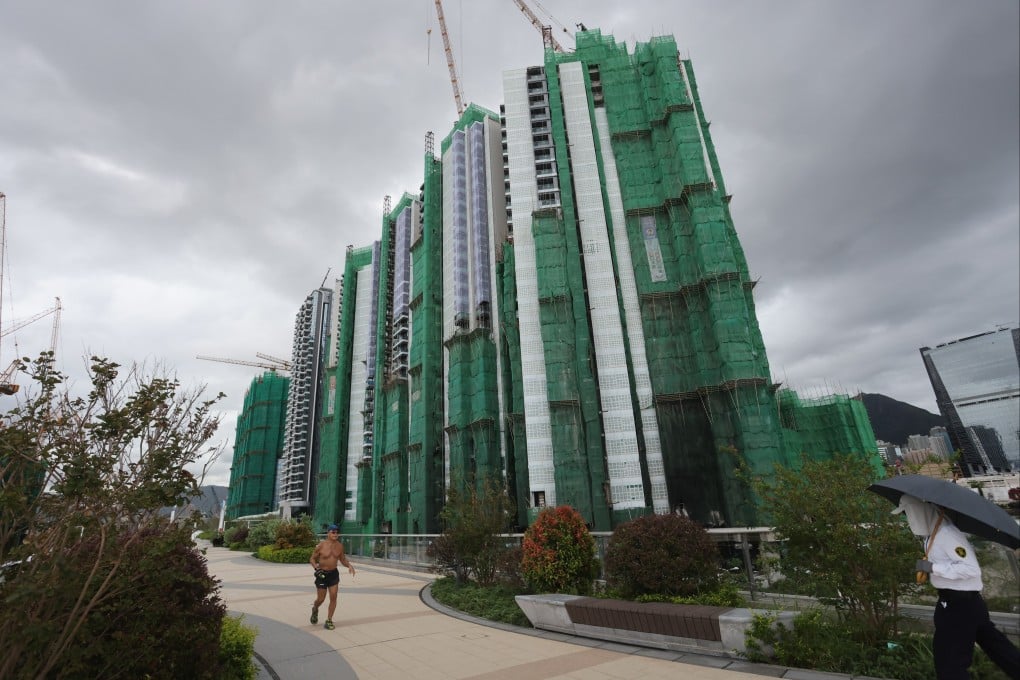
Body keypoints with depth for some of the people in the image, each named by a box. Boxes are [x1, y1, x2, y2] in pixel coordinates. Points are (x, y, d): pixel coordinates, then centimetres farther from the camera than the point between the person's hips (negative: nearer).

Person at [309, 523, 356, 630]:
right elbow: (312, 558, -5)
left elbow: (342, 559, 9)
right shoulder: (321, 545, -14)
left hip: (334, 573, 3)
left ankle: (329, 620, 12)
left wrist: (349, 565, -9)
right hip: (322, 573, -3)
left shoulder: (339, 546, -2)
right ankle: (315, 609, 41)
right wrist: (316, 566, -23)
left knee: (333, 597, -3)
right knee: (321, 598, 5)